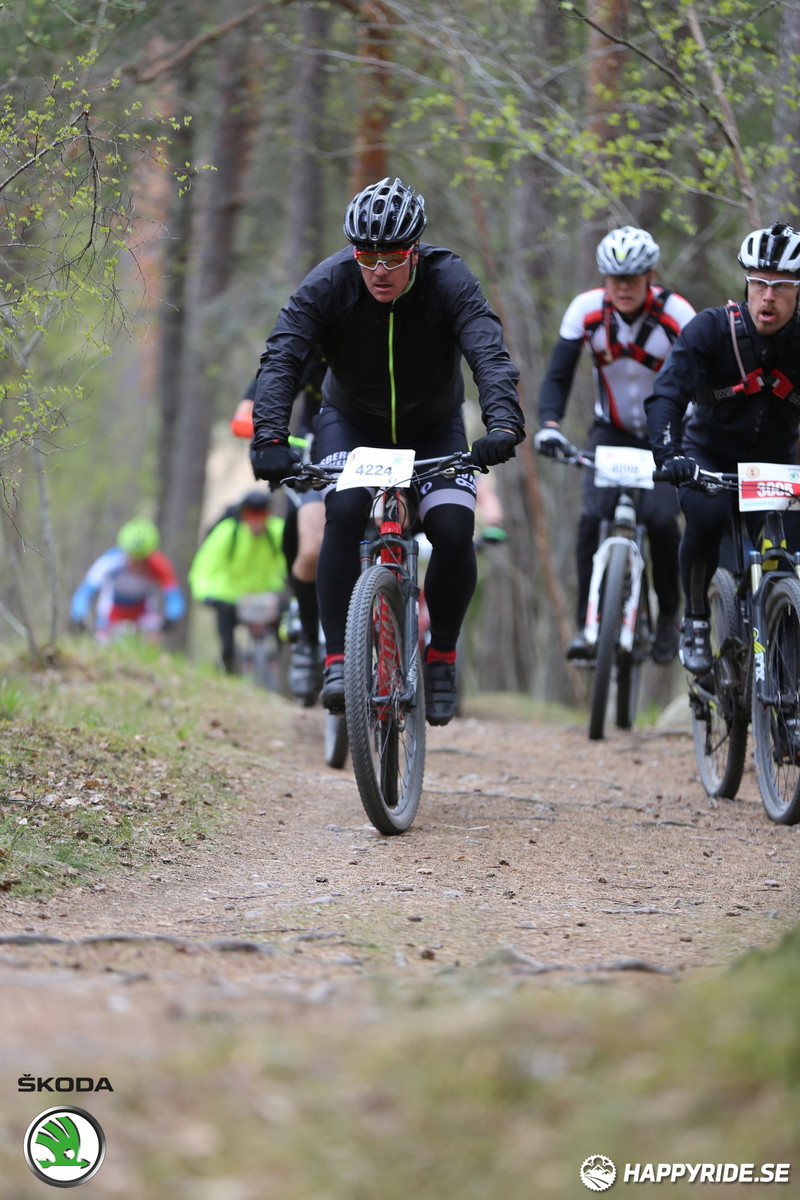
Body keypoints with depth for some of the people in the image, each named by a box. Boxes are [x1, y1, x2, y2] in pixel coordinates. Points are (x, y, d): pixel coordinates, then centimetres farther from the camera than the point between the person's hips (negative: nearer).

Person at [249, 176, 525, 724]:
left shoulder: (449, 281, -26)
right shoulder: (329, 282, -24)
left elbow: (490, 355, -37)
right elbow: (282, 357, -31)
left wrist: (503, 425, -56)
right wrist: (271, 437, -46)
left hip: (434, 428, 0)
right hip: (352, 422, 0)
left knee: (454, 531, -21)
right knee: (344, 513, -28)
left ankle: (442, 655, 3)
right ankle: (338, 660, -22)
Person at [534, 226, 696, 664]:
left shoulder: (676, 314, -21)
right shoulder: (586, 310, -16)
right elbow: (557, 377, -14)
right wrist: (550, 424, -32)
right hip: (611, 432, 2)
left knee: (661, 519, -21)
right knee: (593, 516, -21)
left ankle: (669, 615, 3)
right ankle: (587, 623, -11)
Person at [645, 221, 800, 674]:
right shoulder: (712, 329, -19)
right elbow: (667, 393, -27)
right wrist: (669, 453, -44)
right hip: (710, 457, -2)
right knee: (707, 516, -33)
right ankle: (696, 621, -12)